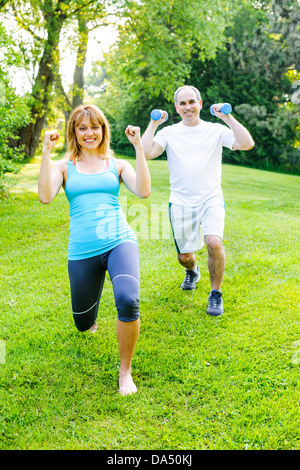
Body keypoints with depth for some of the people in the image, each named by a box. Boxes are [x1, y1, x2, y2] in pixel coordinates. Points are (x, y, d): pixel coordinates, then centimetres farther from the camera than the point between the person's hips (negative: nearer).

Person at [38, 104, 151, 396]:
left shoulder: (117, 165, 10)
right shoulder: (64, 167, 8)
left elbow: (143, 191, -8)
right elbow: (45, 197, -10)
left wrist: (138, 147, -9)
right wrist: (46, 152, -12)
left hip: (119, 241, -1)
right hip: (82, 251, 1)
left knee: (128, 301, -29)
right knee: (84, 324, 11)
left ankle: (125, 371, -6)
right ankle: (89, 319, 53)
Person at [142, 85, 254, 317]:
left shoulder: (216, 130, 3)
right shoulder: (168, 133, 4)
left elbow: (247, 144, -11)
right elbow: (146, 153, -12)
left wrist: (228, 117, -11)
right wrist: (153, 124, -8)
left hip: (211, 198, -1)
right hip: (181, 202, 2)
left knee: (214, 241, -26)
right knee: (184, 256, 8)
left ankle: (216, 294, -2)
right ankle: (192, 272, 49)